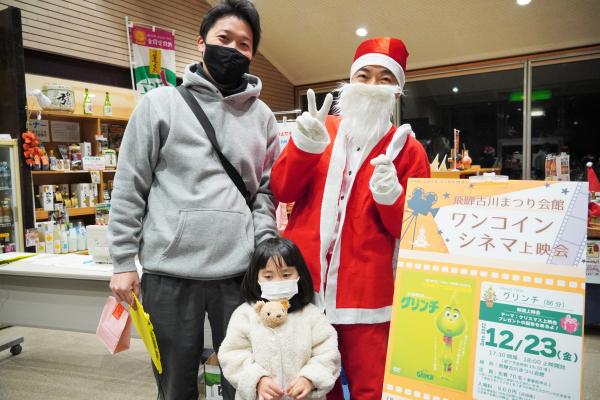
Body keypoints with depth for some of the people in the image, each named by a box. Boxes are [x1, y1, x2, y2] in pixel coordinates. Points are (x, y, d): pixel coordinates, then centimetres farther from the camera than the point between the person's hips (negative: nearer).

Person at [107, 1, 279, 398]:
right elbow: (129, 187, 2)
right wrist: (124, 261, -1)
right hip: (170, 270, -1)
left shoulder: (262, 116, 10)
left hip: (241, 270, 2)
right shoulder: (160, 103, 3)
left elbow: (267, 190, 9)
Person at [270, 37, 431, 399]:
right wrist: (305, 145, -15)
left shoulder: (408, 148, 2)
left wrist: (390, 197, -19)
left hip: (366, 293, -2)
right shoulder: (322, 129, 7)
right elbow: (282, 191, -1)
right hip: (303, 281, 2)